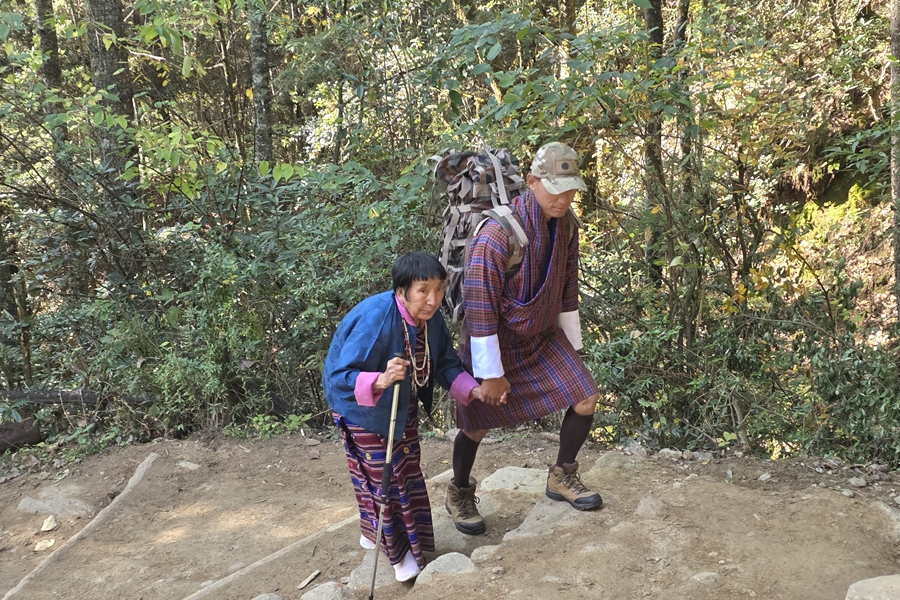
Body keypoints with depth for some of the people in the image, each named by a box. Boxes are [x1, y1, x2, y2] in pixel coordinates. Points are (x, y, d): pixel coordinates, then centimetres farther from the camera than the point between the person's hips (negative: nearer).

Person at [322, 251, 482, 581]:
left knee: (409, 473, 20)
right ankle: (398, 552, 27)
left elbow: (446, 364, -5)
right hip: (362, 409, -7)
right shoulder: (374, 319, -38)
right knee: (382, 478, 6)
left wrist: (474, 390, -20)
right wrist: (381, 381, -55)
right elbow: (340, 378, -39)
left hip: (403, 406, 7)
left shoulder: (430, 318, -17)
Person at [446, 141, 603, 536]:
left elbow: (567, 288, 8)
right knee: (477, 425, 3)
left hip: (544, 337, 6)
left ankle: (562, 478, 24)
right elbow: (480, 308, -25)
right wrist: (491, 373, -20)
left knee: (585, 400, 1)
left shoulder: (566, 225, -6)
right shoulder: (497, 234, -30)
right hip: (495, 343, -6)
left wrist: (572, 346, 13)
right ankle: (459, 493, 31)